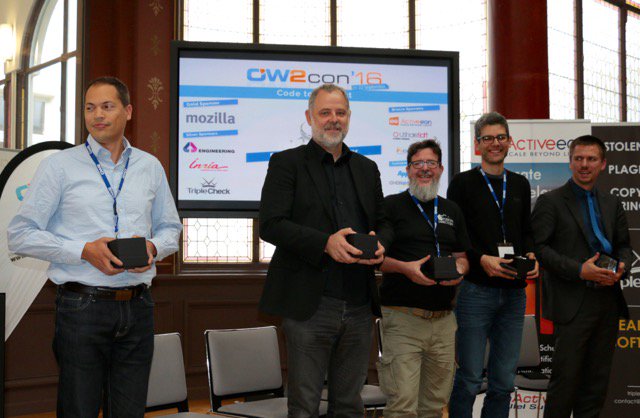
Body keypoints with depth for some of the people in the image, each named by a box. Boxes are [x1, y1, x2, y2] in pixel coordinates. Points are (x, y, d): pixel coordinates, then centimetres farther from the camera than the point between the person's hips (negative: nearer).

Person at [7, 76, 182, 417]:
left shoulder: (150, 167, 12)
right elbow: (20, 235, -2)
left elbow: (170, 228, 20)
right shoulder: (60, 166, 0)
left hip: (137, 308, 3)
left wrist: (153, 247, -4)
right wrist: (85, 251, -13)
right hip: (82, 307, -3)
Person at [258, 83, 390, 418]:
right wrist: (325, 243, -22)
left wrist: (380, 245, -5)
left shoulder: (367, 169, 16)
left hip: (358, 306, 5)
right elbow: (270, 225, -9)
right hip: (310, 304, -5)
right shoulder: (286, 163, 1)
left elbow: (382, 223, 20)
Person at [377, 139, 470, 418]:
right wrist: (405, 268, -17)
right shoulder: (391, 205, 2)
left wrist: (459, 270, -3)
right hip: (403, 318, -5)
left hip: (443, 319, 5)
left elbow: (462, 257, 21)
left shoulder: (452, 210, 18)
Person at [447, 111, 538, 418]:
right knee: (469, 380, -2)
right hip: (476, 289, -5)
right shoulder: (463, 183, 1)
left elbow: (526, 231, 20)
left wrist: (531, 255, -1)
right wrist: (481, 259, -18)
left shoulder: (520, 184, 15)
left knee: (504, 381, 9)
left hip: (514, 291, 5)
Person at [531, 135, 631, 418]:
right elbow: (539, 247, -10)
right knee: (566, 376, -3)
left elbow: (623, 245, 20)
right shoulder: (551, 201, -3)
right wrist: (579, 270, -18)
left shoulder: (612, 204, 14)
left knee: (598, 378, 11)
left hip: (608, 301, 6)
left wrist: (621, 266, -3)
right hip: (572, 302, -5)